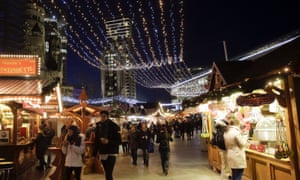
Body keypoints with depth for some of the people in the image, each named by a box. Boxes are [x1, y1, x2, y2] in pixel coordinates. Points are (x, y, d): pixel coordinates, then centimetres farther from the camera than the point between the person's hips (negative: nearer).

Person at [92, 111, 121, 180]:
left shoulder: (114, 126, -8)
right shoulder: (98, 126, 5)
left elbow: (118, 141, -9)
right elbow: (96, 141, 10)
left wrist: (108, 141, -24)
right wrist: (94, 154, 7)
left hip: (111, 153, -5)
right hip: (102, 153, 5)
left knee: (109, 174, -12)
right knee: (107, 174, 13)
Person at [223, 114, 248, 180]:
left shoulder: (226, 132, 5)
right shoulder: (236, 132, -19)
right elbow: (242, 144, -13)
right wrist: (245, 137, 4)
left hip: (231, 156, 8)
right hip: (238, 157, -8)